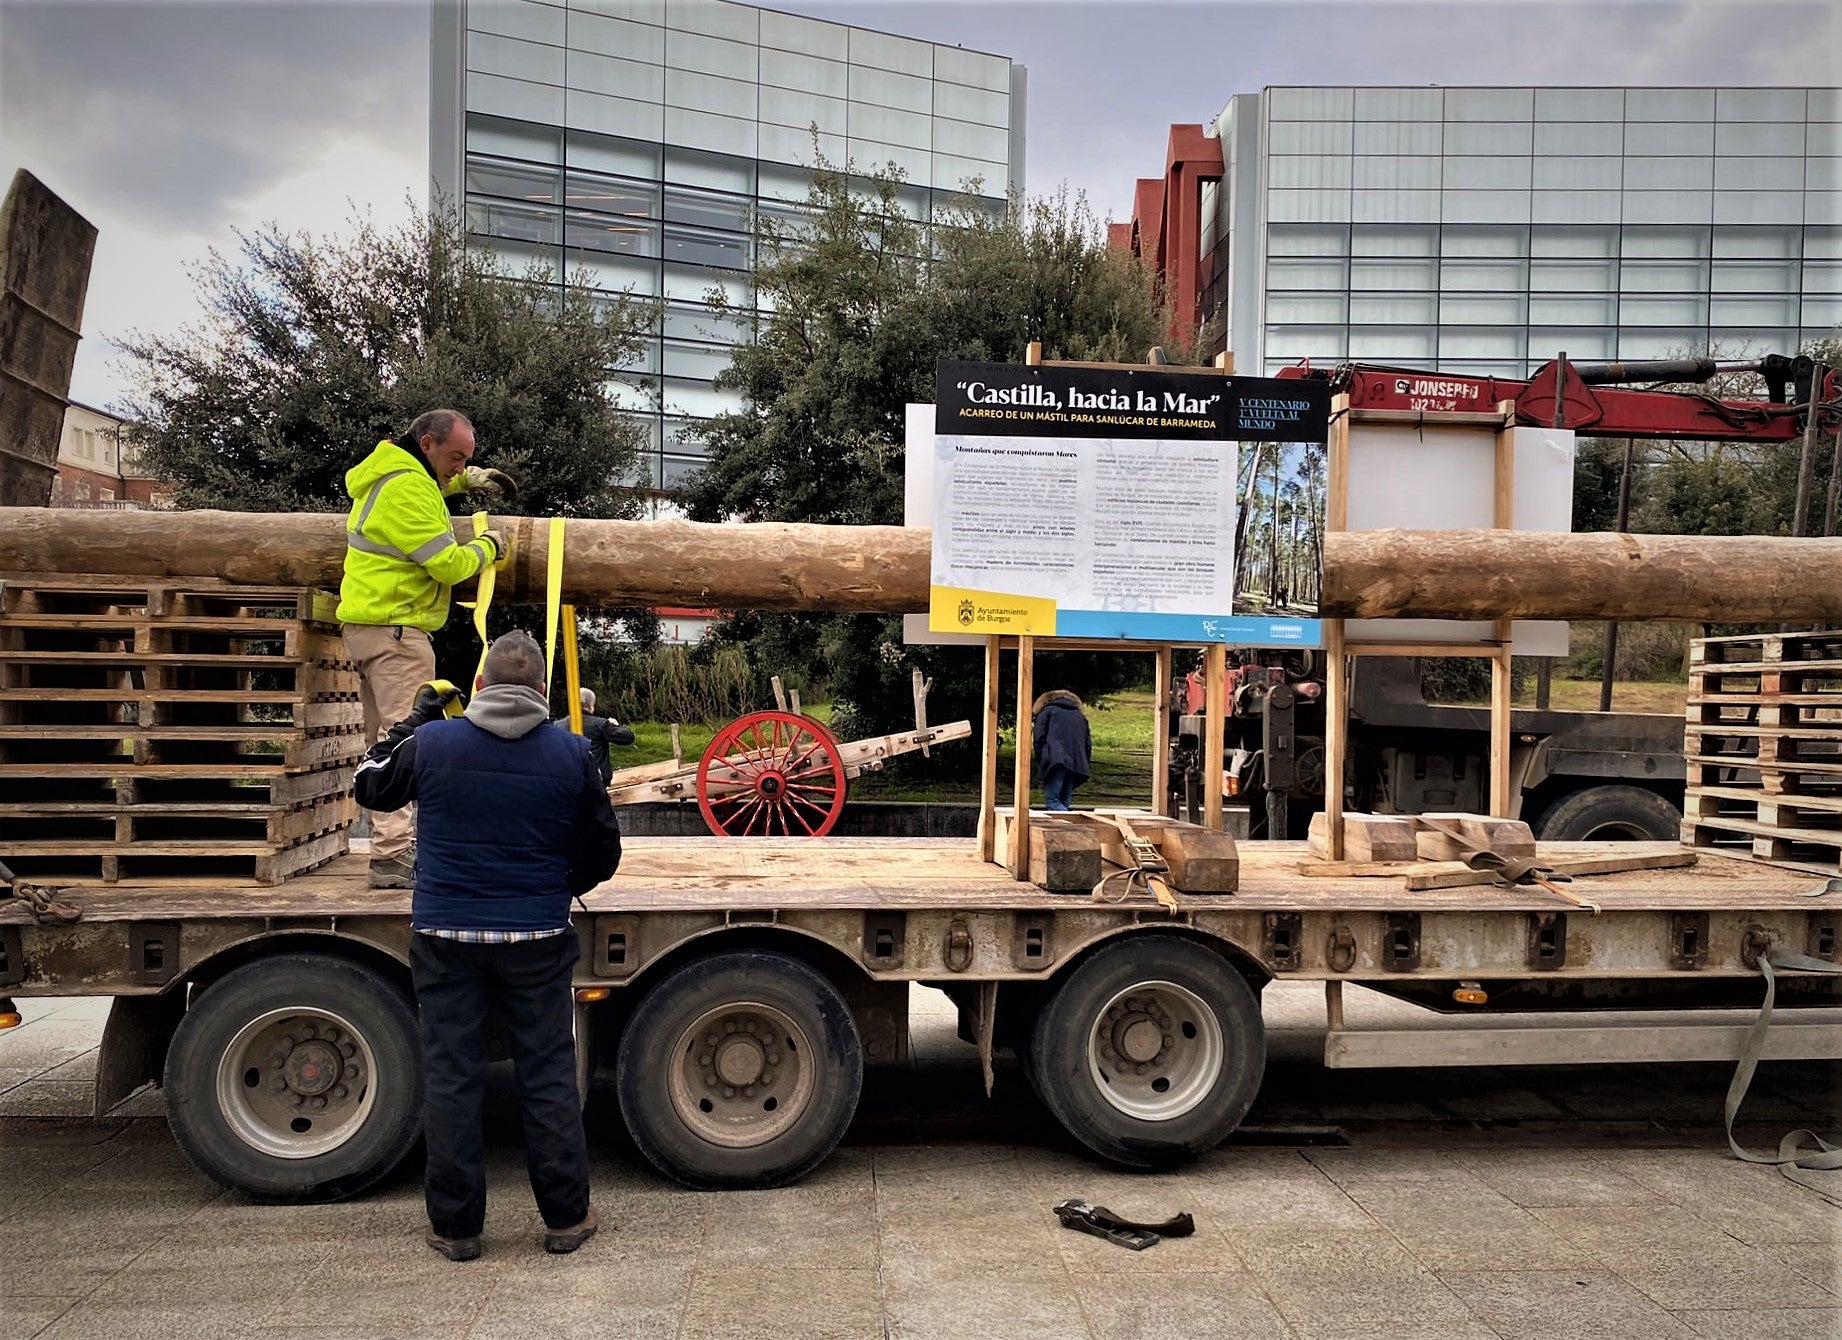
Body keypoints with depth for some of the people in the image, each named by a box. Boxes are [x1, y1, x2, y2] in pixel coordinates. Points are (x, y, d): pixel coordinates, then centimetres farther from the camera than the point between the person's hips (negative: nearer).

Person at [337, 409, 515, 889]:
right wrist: (486, 547, 0)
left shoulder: (386, 473, 15)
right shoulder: (408, 489, -17)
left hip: (366, 626, 11)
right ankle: (393, 857, -17)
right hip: (395, 631, -11)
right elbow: (448, 565, -19)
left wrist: (465, 479, 24)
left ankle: (390, 844, 19)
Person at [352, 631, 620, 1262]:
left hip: (446, 936, 0)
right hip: (537, 940, 0)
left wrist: (414, 718, 21)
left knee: (452, 1079, 9)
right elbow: (602, 852, 5)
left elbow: (369, 786, 14)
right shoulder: (571, 753, -3)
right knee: (549, 1077, 9)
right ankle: (566, 1217, 18)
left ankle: (455, 1226, 18)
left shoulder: (430, 743, -6)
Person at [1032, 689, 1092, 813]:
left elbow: (1040, 738, 2)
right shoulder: (1080, 715, 28)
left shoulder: (1046, 711, 14)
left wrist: (1039, 760, 7)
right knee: (1064, 802, 9)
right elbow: (1088, 743, 21)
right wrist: (1087, 764, 21)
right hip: (1077, 764, 5)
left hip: (1055, 761, -5)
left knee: (1052, 800, -11)